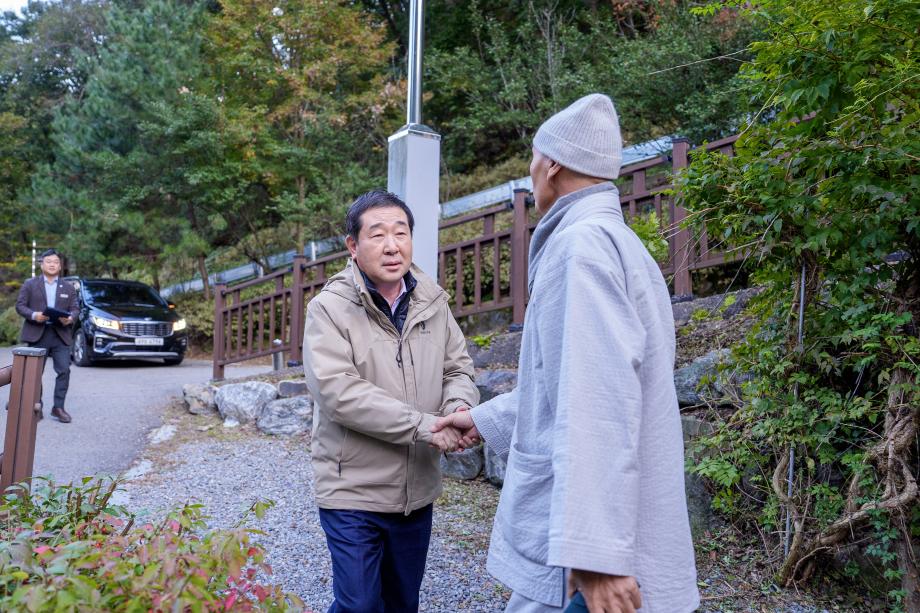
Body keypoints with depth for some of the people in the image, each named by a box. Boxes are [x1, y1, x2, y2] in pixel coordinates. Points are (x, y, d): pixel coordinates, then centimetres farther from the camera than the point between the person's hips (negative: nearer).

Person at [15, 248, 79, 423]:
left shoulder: (68, 288, 14)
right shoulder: (29, 284, 8)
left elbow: (74, 309, 8)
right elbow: (20, 306, 2)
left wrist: (70, 318, -14)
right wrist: (33, 315, -16)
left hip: (61, 335, 1)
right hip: (37, 334, -1)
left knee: (64, 371, -7)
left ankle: (58, 407, 0)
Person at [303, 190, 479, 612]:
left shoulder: (433, 302, 2)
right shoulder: (330, 308, -13)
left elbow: (459, 368, 9)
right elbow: (338, 391, -23)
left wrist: (458, 406, -15)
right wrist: (422, 425, -26)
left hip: (418, 490, 5)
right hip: (353, 491, -5)